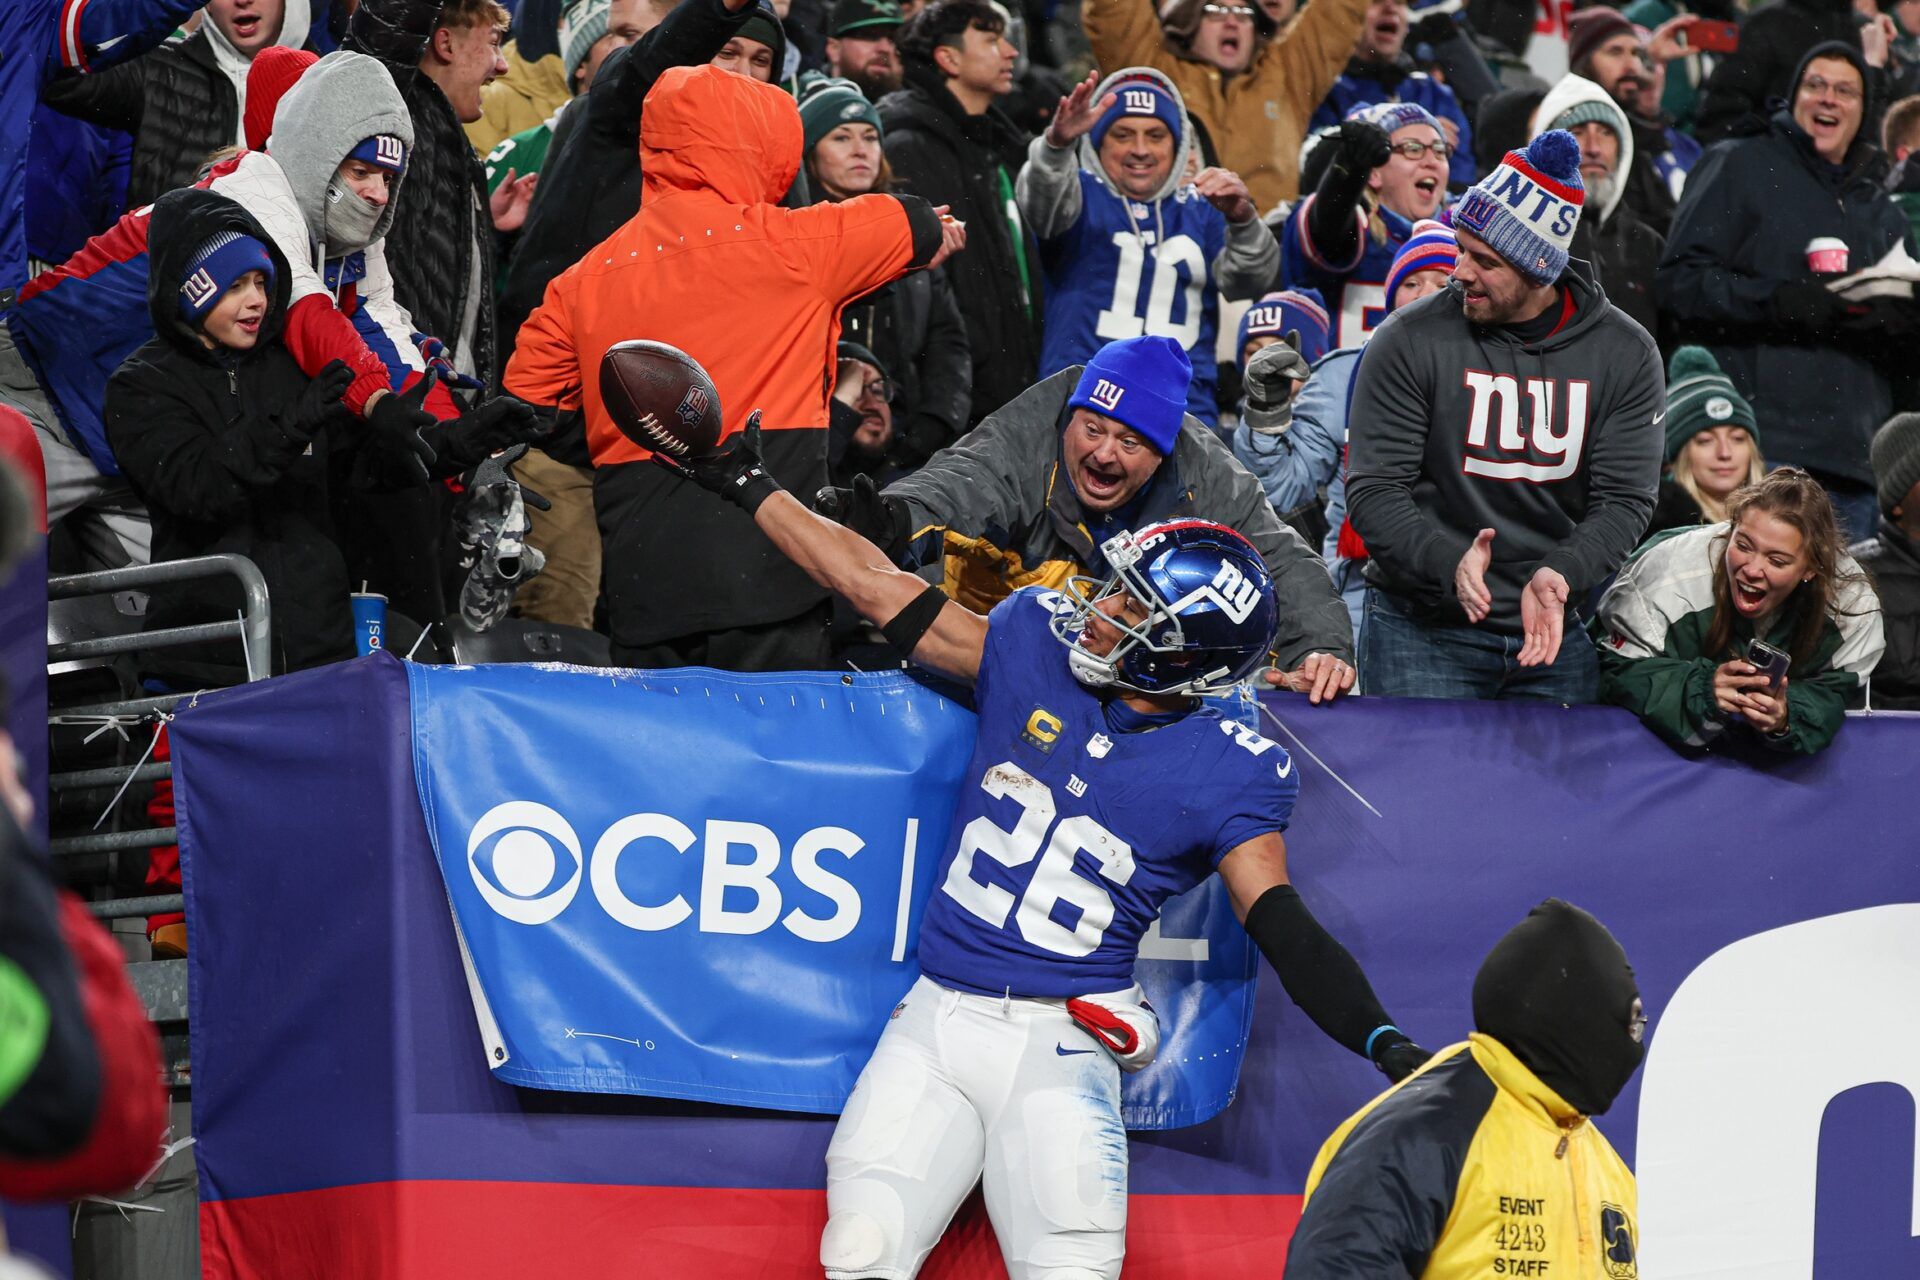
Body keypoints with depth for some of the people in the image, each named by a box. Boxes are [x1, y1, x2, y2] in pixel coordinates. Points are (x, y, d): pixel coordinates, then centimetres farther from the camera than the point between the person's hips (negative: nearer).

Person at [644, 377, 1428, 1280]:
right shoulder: (1034, 647, 5)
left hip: (1060, 1049, -2)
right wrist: (746, 486, 17)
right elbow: (877, 590, 13)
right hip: (937, 1017, 3)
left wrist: (1389, 1048, -23)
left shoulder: (1221, 774, -3)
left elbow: (1286, 933, -8)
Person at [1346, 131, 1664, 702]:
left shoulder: (1624, 354, 0)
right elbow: (1374, 490, -8)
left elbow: (1624, 499, -2)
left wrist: (1559, 575, -22)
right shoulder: (1411, 342, -6)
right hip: (1423, 632, -2)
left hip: (1556, 633, 2)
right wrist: (1449, 564, -27)